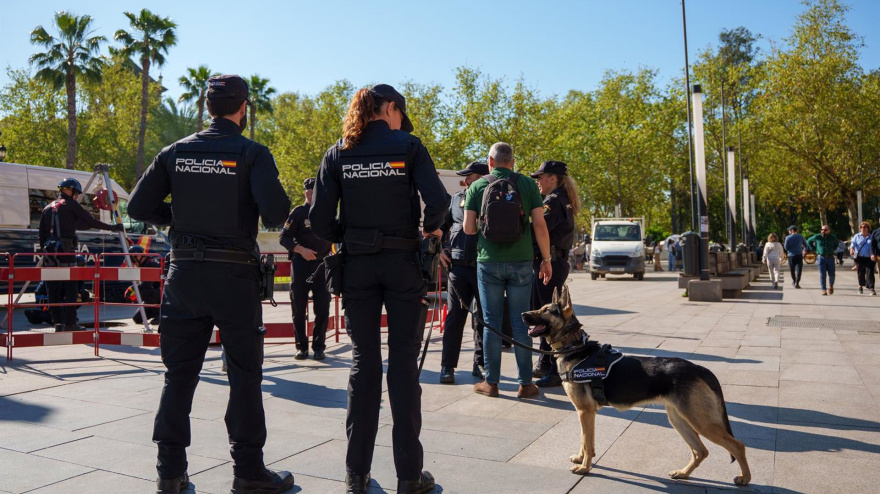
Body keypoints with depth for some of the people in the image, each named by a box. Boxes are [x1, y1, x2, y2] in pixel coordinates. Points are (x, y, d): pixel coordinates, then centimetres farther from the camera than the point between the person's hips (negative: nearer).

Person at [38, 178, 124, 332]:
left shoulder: (47, 208, 19)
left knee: (53, 290, 8)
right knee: (70, 288, -3)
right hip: (65, 250, -6)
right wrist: (113, 228, 3)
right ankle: (70, 323, -5)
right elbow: (91, 222, -3)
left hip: (50, 251, 7)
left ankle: (58, 323, 9)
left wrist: (44, 251, 22)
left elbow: (42, 234, 18)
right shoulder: (71, 205, 0)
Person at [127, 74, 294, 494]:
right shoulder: (252, 153, -7)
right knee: (244, 374, 5)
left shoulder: (176, 152, 6)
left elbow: (139, 207, 2)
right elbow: (275, 211, -19)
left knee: (179, 372, 12)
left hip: (184, 271, 4)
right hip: (234, 274, -4)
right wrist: (272, 221, 3)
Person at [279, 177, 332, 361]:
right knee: (298, 309, 4)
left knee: (322, 309, 1)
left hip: (322, 265, 2)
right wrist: (300, 249, -18)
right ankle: (302, 347, 16)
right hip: (301, 266, -2)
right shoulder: (298, 212, -2)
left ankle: (318, 347, 12)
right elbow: (283, 237, -4)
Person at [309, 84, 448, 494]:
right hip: (403, 263, -2)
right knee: (404, 364, 5)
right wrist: (430, 229, 5)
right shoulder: (408, 145, -1)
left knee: (363, 362, 10)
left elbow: (320, 220, -3)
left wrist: (349, 237, 14)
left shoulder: (338, 153, 5)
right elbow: (437, 200, -14)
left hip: (357, 264, 2)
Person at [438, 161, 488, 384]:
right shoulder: (457, 198, 10)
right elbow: (441, 225, 18)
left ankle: (480, 364, 21)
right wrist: (440, 250, 6)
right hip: (459, 266, 2)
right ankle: (447, 366, 8)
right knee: (454, 316, 1)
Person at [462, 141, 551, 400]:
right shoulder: (527, 184, 2)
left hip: (488, 262, 0)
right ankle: (525, 383, 11)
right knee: (520, 323, 6)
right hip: (521, 262, 0)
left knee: (491, 322, 6)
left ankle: (491, 382, 12)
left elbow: (468, 228, -1)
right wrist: (546, 259, 5)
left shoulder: (477, 186, 2)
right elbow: (540, 225, -3)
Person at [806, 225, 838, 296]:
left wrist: (832, 250, 11)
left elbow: (836, 244, 24)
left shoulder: (833, 237, 4)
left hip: (830, 258, 2)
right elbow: (809, 241, 12)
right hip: (821, 258, -2)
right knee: (822, 274, -4)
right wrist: (815, 249, 6)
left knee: (831, 274, 2)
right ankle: (823, 290, 2)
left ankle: (831, 286, 31)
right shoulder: (817, 237, -3)